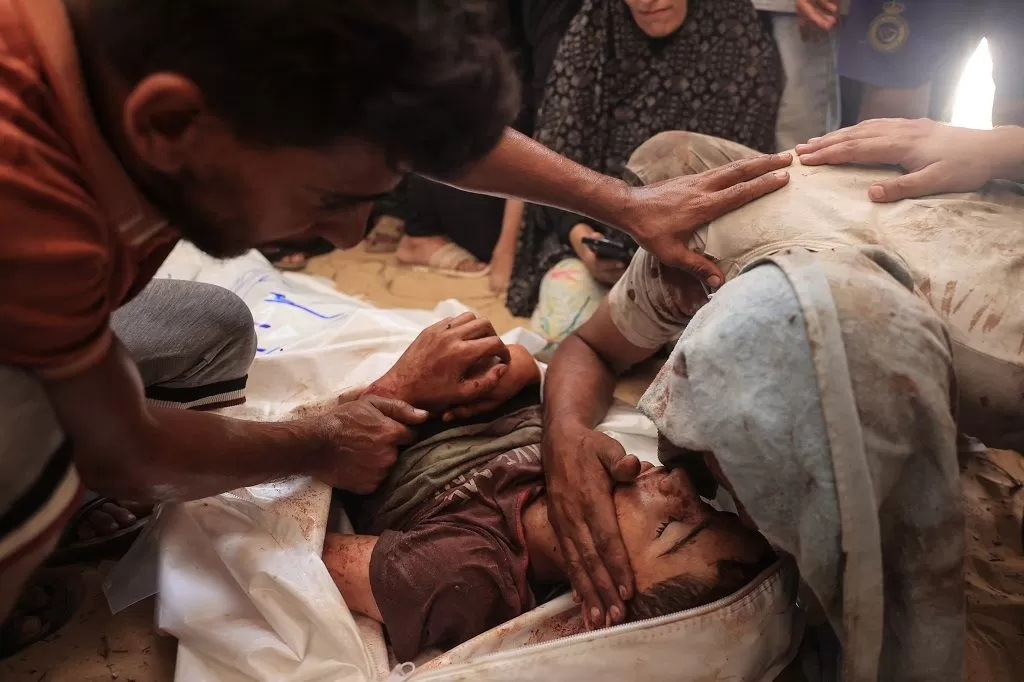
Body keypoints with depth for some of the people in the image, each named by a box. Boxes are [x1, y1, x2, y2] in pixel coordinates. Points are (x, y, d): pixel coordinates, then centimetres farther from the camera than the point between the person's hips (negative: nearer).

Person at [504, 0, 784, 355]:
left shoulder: (746, 52, -8)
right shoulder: (588, 37, -3)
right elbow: (555, 156, -3)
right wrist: (577, 233, -21)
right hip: (596, 229, 1)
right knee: (558, 336, -24)